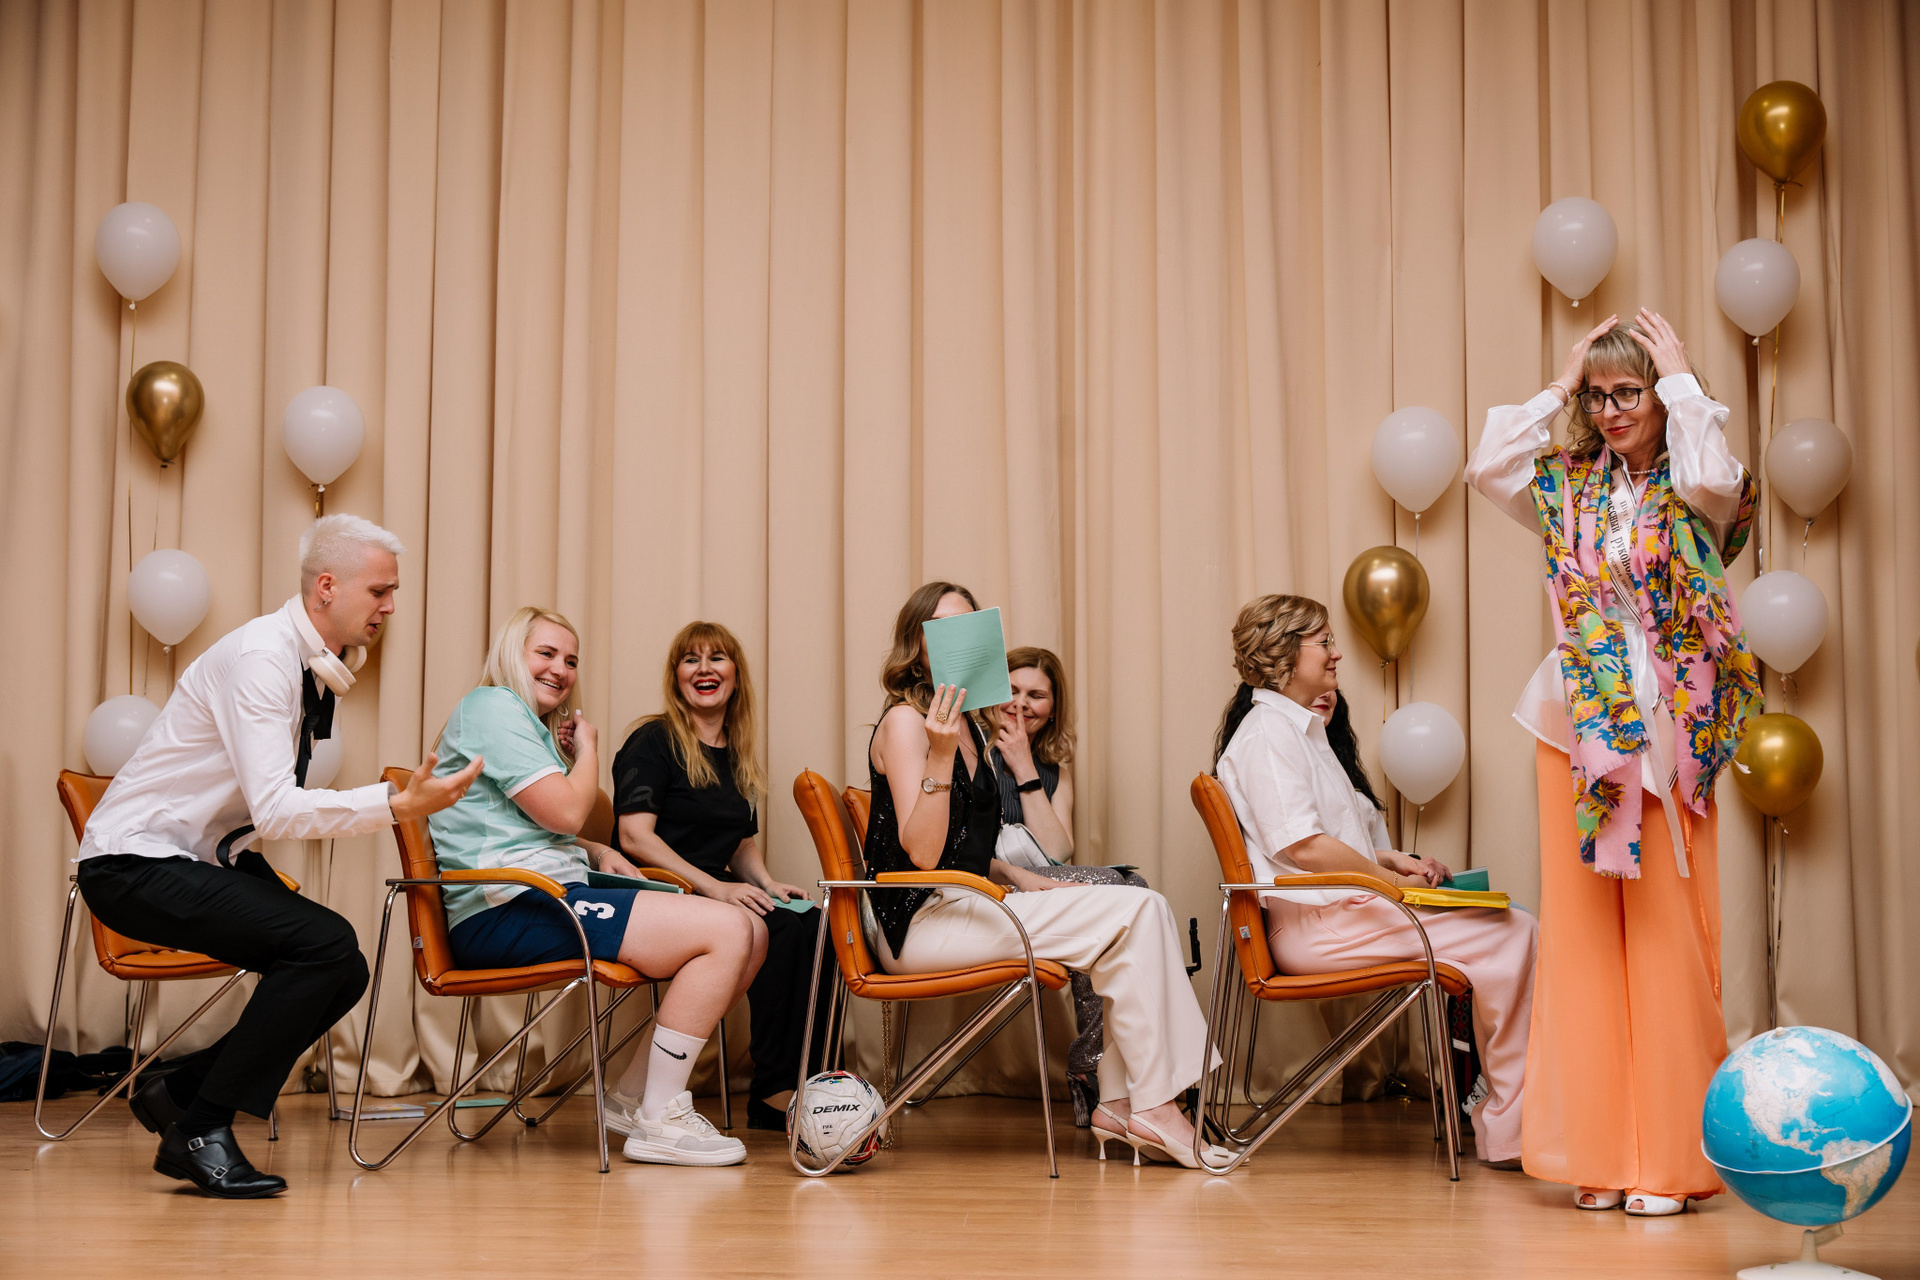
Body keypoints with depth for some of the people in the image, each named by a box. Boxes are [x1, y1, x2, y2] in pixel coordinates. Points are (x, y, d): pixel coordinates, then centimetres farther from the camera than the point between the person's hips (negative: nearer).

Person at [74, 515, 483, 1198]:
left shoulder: (321, 668, 8)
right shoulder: (261, 656, -21)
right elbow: (274, 809, -30)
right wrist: (396, 805, -35)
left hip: (205, 860, 9)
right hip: (134, 862, -9)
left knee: (343, 974, -2)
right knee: (327, 942, -24)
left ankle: (176, 1091, 10)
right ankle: (199, 1130, -14)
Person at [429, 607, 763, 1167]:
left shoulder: (534, 725, 28)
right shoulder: (493, 706, -6)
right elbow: (567, 811, -14)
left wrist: (598, 853, 15)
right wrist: (588, 748, 5)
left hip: (546, 900, 11)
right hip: (508, 910, -11)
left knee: (751, 935, 3)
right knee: (725, 931, -21)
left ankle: (635, 1095, 6)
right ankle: (660, 1120, -15)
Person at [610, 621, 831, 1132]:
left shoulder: (737, 757, 19)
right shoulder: (654, 741, -3)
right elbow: (634, 836, -14)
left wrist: (768, 884, 1)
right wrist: (713, 885, -23)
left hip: (714, 895, 7)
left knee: (818, 927, -23)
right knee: (778, 930, -31)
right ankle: (772, 1095, -27)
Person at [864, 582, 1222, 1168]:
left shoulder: (970, 729, 18)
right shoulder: (905, 722, -9)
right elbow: (921, 851, -20)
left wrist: (1021, 881, 10)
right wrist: (940, 756, -29)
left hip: (963, 905, 9)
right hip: (921, 922, -9)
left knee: (1138, 912, -5)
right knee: (1135, 911, -17)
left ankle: (1119, 1102, -9)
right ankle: (1153, 1108, -14)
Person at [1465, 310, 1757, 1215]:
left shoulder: (1690, 493, 1)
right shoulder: (1568, 486, 9)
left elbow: (1716, 480, -22)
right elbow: (1488, 468, -6)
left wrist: (1682, 382, -9)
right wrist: (1556, 390, 0)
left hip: (1666, 730, -3)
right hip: (1577, 728, 3)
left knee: (1665, 937, -2)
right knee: (1584, 936, 4)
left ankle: (1669, 1155, 5)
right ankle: (1600, 1154, 11)